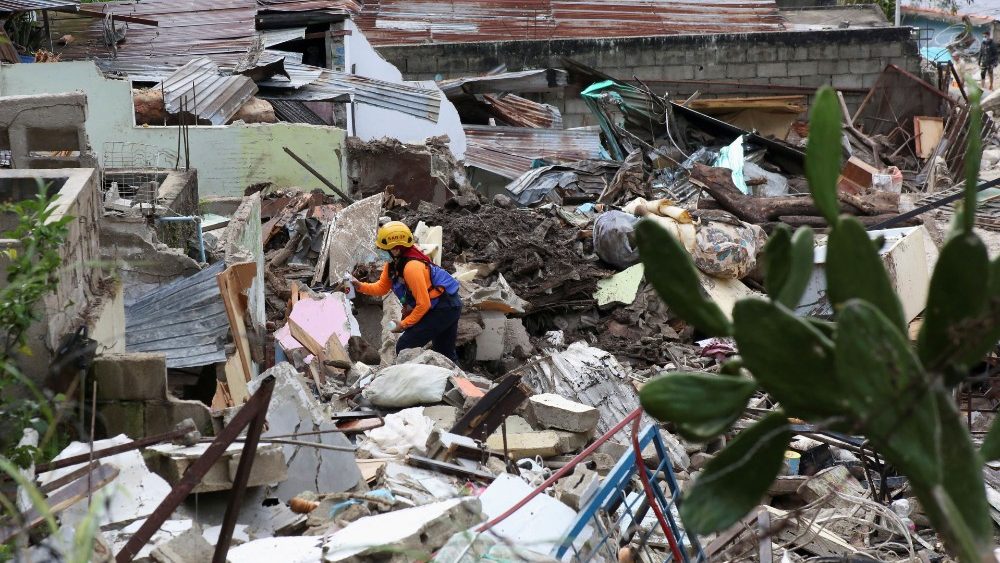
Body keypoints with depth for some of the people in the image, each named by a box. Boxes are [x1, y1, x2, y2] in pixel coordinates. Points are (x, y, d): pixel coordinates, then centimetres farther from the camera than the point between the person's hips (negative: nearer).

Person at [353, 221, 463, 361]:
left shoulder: (411, 267, -28)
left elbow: (423, 304, -25)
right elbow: (382, 287, 7)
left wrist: (404, 325, -17)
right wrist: (361, 287, -8)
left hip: (443, 309, -10)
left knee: (404, 348, -11)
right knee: (445, 353, 25)